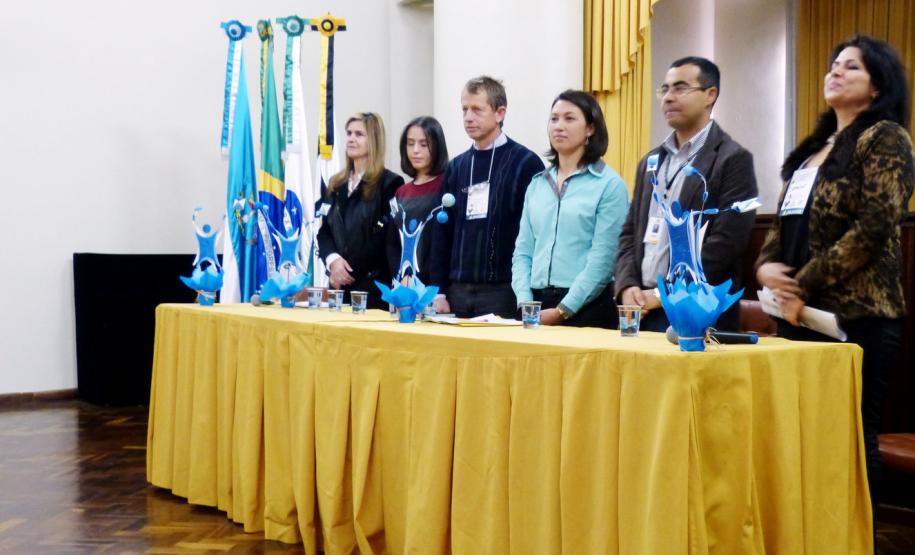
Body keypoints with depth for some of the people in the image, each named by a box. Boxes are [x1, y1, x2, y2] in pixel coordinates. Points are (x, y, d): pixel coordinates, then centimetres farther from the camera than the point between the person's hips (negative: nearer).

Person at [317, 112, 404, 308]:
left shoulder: (390, 183, -4)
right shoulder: (336, 184, 17)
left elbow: (389, 239, -11)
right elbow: (324, 230, 14)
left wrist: (351, 270, -11)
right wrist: (332, 260, -7)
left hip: (374, 286, -6)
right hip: (340, 284, 6)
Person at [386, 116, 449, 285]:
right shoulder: (401, 193, 17)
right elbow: (392, 243, 14)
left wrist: (419, 281, -13)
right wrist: (402, 278, -3)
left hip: (433, 286, -5)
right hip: (402, 287, 5)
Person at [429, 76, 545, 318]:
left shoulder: (525, 163, -3)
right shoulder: (456, 166, 12)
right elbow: (442, 232, 12)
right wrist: (439, 291, 6)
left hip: (503, 292, -5)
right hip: (458, 291, 5)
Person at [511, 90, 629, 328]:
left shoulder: (610, 185, -4)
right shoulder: (538, 184, 12)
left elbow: (602, 259, -11)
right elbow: (523, 251, 10)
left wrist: (562, 311, -14)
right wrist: (525, 303, -5)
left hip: (585, 307, -4)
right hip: (537, 307, 4)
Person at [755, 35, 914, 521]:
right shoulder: (814, 147, 18)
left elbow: (873, 228, -15)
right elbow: (785, 222, 19)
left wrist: (804, 287, -15)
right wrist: (766, 265, -2)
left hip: (855, 314, -7)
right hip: (800, 313, 7)